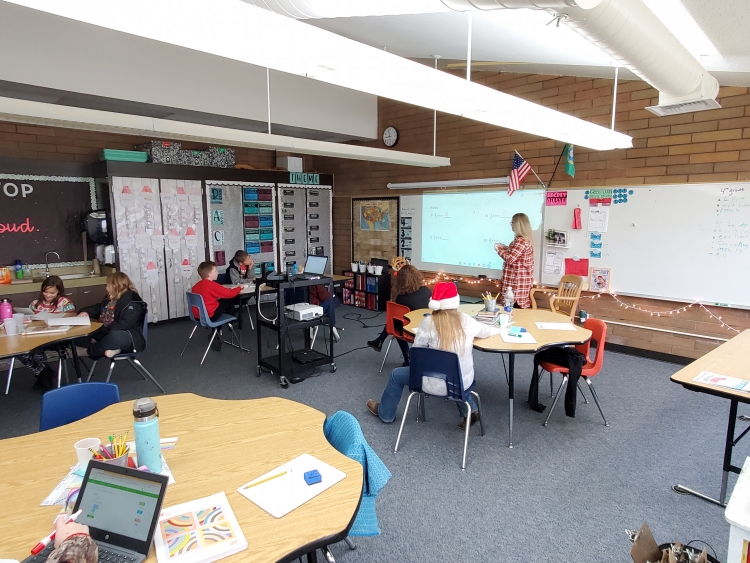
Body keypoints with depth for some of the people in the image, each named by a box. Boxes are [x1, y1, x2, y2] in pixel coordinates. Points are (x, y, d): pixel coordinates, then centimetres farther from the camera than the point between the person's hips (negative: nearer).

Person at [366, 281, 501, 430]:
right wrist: (497, 329, 35)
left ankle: (385, 413, 42)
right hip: (464, 381, 4)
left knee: (396, 375, 21)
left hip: (437, 385, -4)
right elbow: (486, 331, 12)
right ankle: (470, 410, 37)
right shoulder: (466, 320, -7)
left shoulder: (429, 322, -17)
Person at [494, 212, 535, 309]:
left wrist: (498, 248, -10)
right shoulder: (524, 239, 13)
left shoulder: (521, 241, -19)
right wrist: (504, 247, 18)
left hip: (518, 282, -10)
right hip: (518, 280, 10)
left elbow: (510, 258, -24)